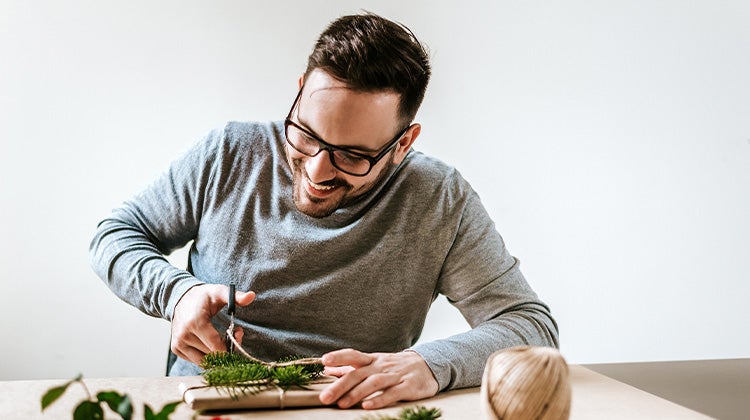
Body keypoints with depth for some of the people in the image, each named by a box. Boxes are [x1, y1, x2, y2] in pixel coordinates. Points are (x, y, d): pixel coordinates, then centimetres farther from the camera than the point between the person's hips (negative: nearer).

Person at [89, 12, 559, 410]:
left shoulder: (441, 203, -7)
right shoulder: (228, 156, -2)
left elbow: (531, 323, -8)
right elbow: (118, 232, 9)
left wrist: (430, 364, -26)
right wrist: (177, 292, -11)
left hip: (353, 409, -1)